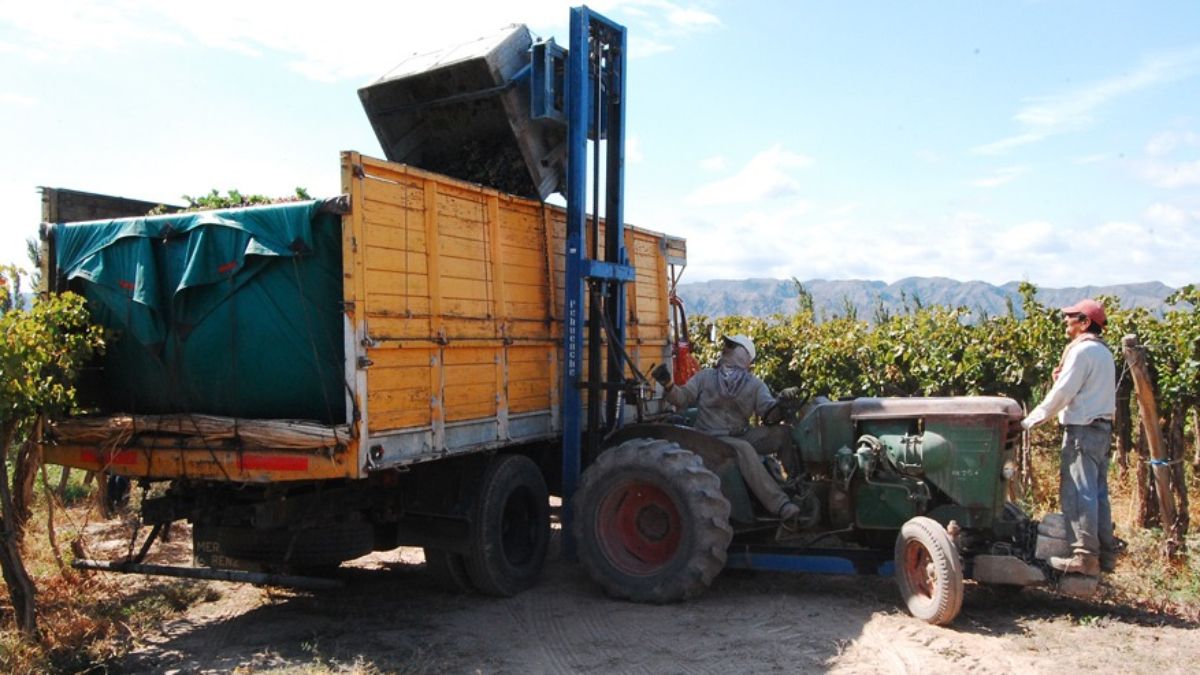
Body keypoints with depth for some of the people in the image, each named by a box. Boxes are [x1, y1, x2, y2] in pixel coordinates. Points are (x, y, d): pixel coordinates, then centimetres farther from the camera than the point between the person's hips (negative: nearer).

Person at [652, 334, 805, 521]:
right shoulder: (705, 377, 8)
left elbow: (768, 409, -5)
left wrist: (782, 400, -26)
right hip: (713, 439, -3)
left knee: (782, 433, -20)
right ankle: (781, 504, -44)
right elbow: (682, 399, 2)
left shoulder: (755, 385, 10)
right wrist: (668, 385, -18)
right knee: (744, 449, -35)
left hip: (742, 437, 3)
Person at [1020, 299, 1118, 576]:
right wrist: (1061, 377, 6)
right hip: (1101, 428, 10)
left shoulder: (1082, 350, -13)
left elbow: (1062, 394, -15)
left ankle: (1086, 557, -6)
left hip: (1083, 429, -10)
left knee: (1077, 493, -7)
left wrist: (1030, 420, -10)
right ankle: (1105, 554, 18)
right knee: (1097, 493, 13)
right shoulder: (1103, 352, 17)